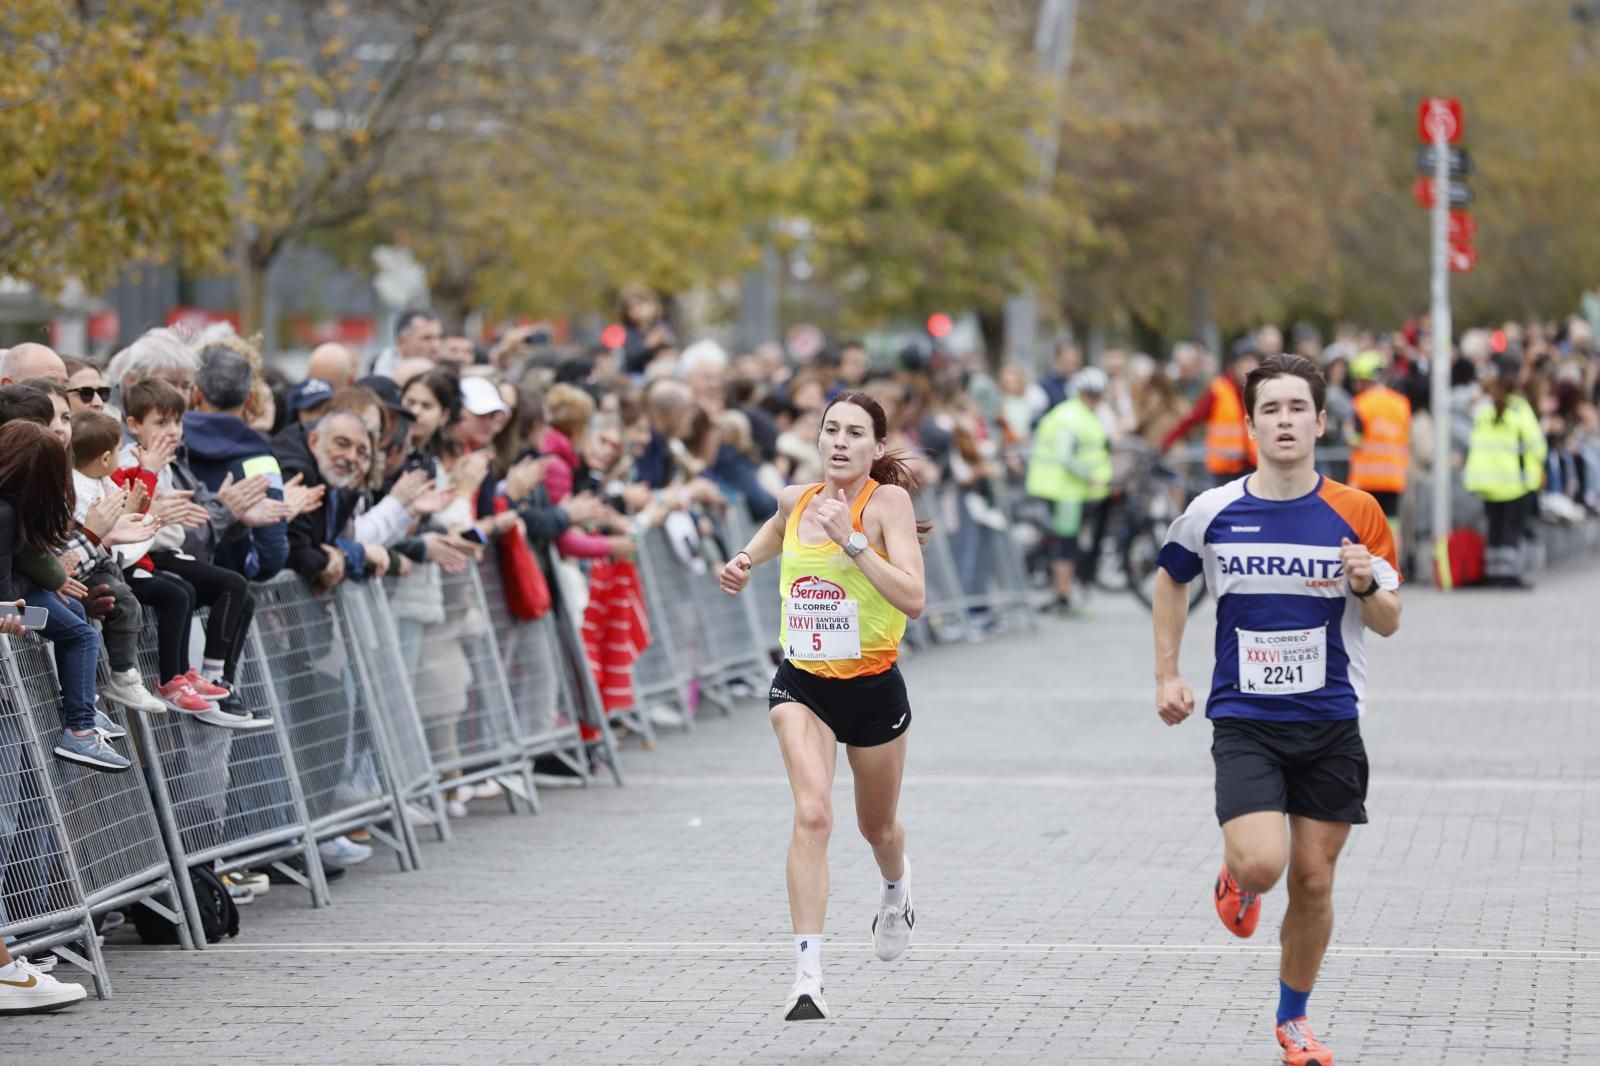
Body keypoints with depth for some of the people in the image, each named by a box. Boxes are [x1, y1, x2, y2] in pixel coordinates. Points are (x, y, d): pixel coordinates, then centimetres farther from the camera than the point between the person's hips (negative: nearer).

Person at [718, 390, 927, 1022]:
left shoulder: (888, 500, -14)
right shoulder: (795, 500, 0)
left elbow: (913, 599, -26)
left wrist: (850, 540, -30)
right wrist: (743, 562, 10)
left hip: (873, 687, -1)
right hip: (802, 685, 1)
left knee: (877, 827, 21)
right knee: (813, 814, -23)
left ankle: (896, 889, 59)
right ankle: (808, 975, -26)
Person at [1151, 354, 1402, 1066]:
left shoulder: (1355, 513, -3)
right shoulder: (1213, 512, -3)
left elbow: (1388, 624, 3)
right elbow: (1171, 578, 17)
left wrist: (1368, 587, -20)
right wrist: (1167, 674, 11)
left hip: (1330, 723, 1)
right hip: (1244, 720, -1)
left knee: (1313, 881, 5)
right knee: (1261, 864, -20)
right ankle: (1237, 877, 18)